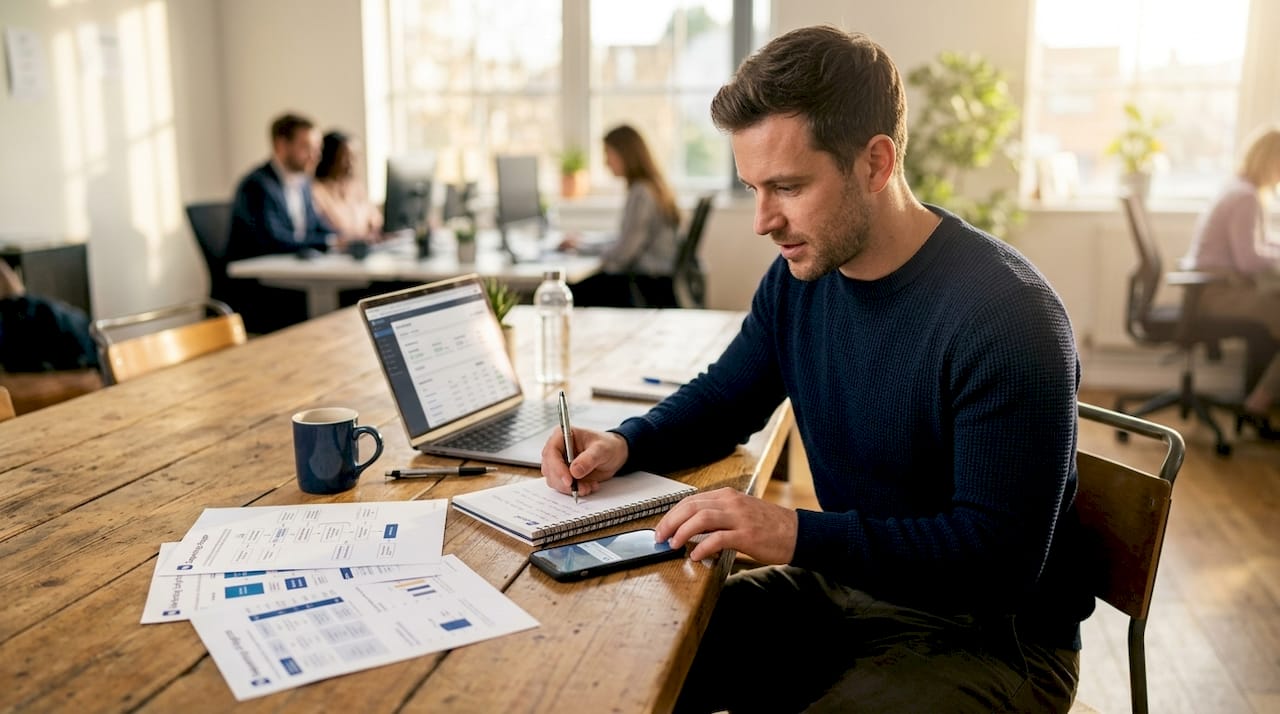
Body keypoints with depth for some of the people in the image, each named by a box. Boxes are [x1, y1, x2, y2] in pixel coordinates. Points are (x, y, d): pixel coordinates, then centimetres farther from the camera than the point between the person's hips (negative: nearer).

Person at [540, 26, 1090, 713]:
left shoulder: (1007, 316, -24)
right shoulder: (798, 275, -1)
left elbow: (1002, 553, -26)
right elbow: (722, 398, 14)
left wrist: (798, 533, -33)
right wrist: (624, 444, -6)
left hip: (989, 638, -6)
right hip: (844, 590, 7)